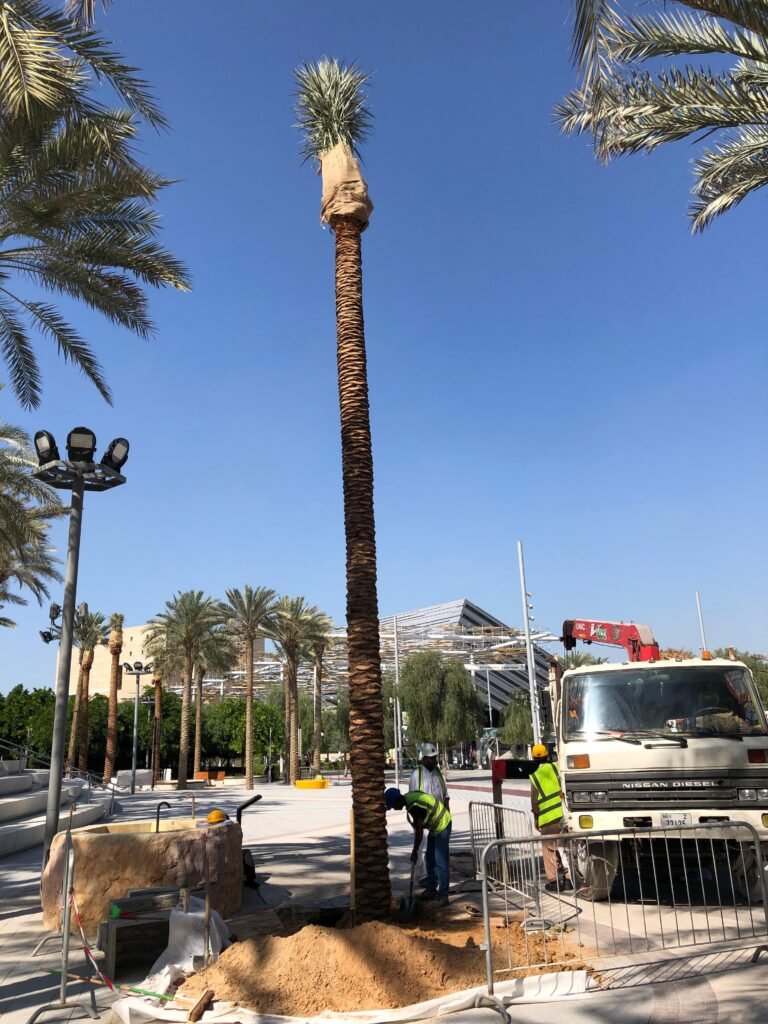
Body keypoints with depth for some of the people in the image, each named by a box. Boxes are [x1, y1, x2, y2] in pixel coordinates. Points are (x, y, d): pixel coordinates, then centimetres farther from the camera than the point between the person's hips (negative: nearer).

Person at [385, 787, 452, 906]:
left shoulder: (414, 806, -29)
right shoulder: (409, 797, -1)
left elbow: (419, 830, -23)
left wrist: (414, 852, -15)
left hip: (442, 825, -10)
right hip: (435, 826, 10)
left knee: (440, 862, -9)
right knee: (430, 859, 14)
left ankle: (443, 895, -5)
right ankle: (431, 889, 23)